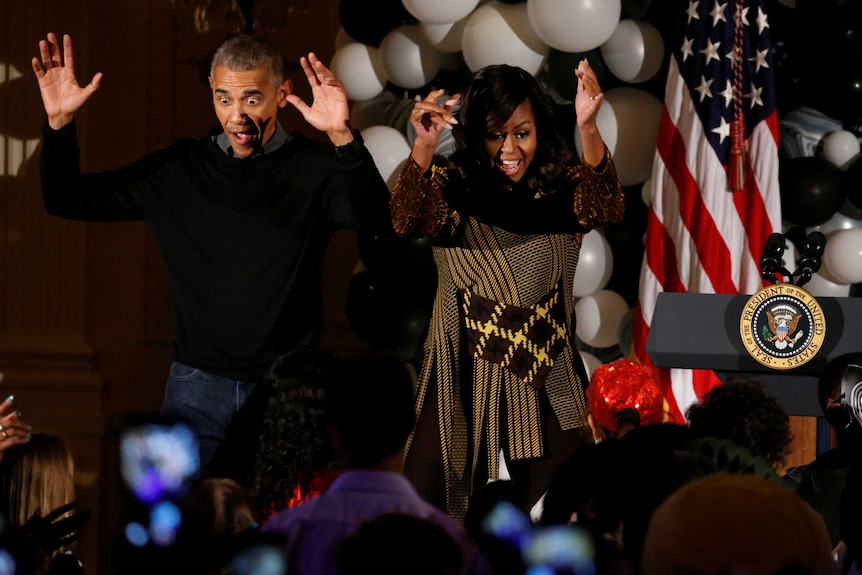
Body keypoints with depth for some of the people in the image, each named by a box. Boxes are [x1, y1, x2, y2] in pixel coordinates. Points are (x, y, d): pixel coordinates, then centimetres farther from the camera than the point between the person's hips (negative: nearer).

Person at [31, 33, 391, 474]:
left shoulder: (315, 169, -2)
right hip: (197, 389, 2)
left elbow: (373, 218, -21)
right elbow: (68, 200, 12)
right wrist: (59, 123, -4)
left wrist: (343, 137, -36)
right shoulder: (178, 170, 7)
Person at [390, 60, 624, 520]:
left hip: (545, 379, 1)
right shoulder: (451, 186, -3)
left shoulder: (562, 189, -1)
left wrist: (589, 131, -40)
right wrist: (423, 148, -41)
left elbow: (605, 211, -22)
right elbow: (407, 222, -22)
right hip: (462, 379, -1)